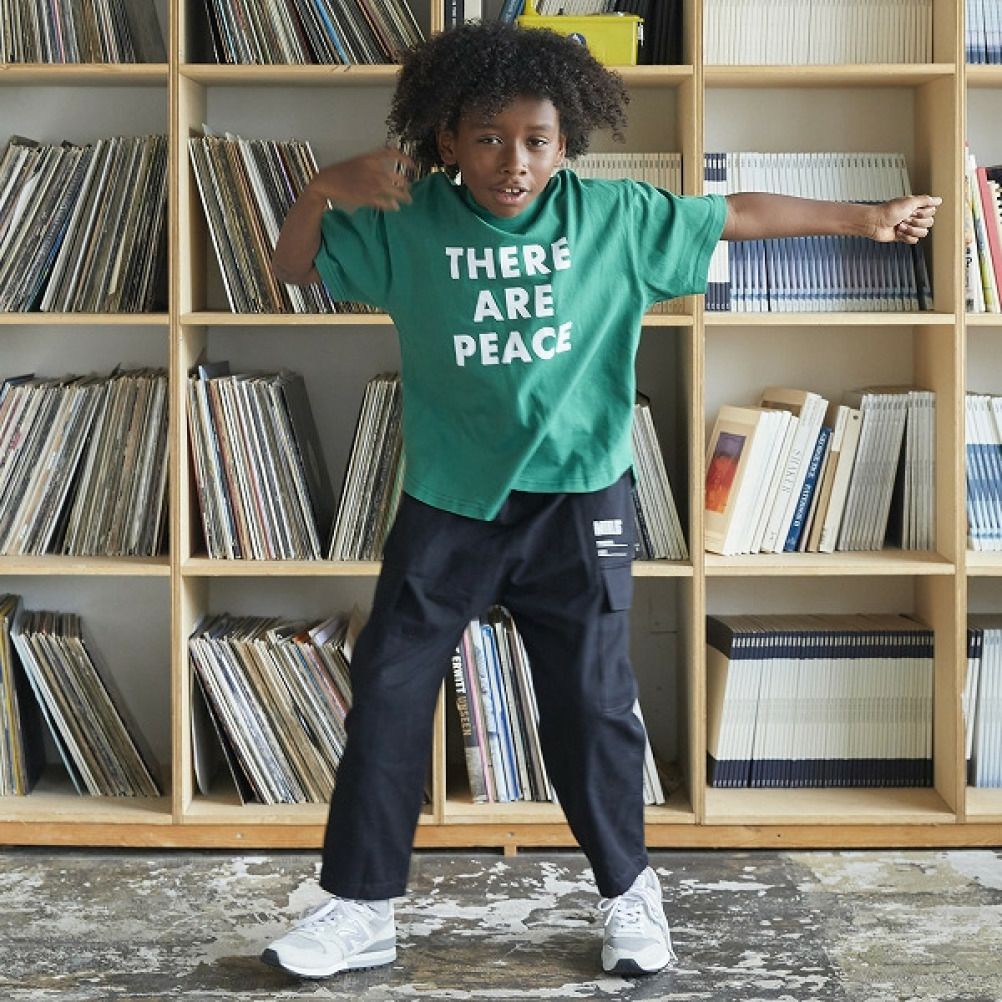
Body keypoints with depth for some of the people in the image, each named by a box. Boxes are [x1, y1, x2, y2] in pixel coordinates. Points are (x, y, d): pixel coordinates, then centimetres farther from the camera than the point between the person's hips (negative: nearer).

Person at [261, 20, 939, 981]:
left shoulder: (616, 216, -3)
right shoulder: (407, 221, -3)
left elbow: (738, 214, 6)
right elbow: (293, 266, 4)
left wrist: (864, 217, 12)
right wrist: (325, 185, -15)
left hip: (576, 501, -1)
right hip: (447, 502, 1)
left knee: (590, 704, 7)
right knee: (387, 694, 2)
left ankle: (629, 892, 29)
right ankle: (360, 908, 17)